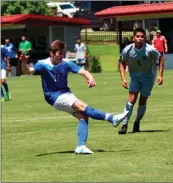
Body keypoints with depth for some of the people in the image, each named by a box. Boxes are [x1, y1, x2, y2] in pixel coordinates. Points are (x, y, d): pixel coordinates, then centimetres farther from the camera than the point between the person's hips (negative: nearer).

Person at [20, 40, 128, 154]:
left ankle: (81, 146, -14)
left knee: (83, 116, -15)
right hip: (54, 97, -5)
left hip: (66, 94, 5)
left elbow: (83, 71, -10)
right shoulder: (43, 64, -11)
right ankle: (112, 119, -22)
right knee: (83, 106, -22)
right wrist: (24, 62, -46)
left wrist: (90, 78, -32)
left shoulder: (66, 63, -2)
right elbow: (28, 71, -25)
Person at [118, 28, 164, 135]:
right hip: (135, 76, 1)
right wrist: (123, 79, -11)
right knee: (132, 99, -12)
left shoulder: (150, 50, -23)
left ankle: (137, 123, 21)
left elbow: (160, 59, -6)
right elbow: (122, 63, -1)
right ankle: (125, 124, -9)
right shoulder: (127, 50, -18)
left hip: (148, 76, -1)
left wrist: (160, 75, -10)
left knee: (143, 101, 0)